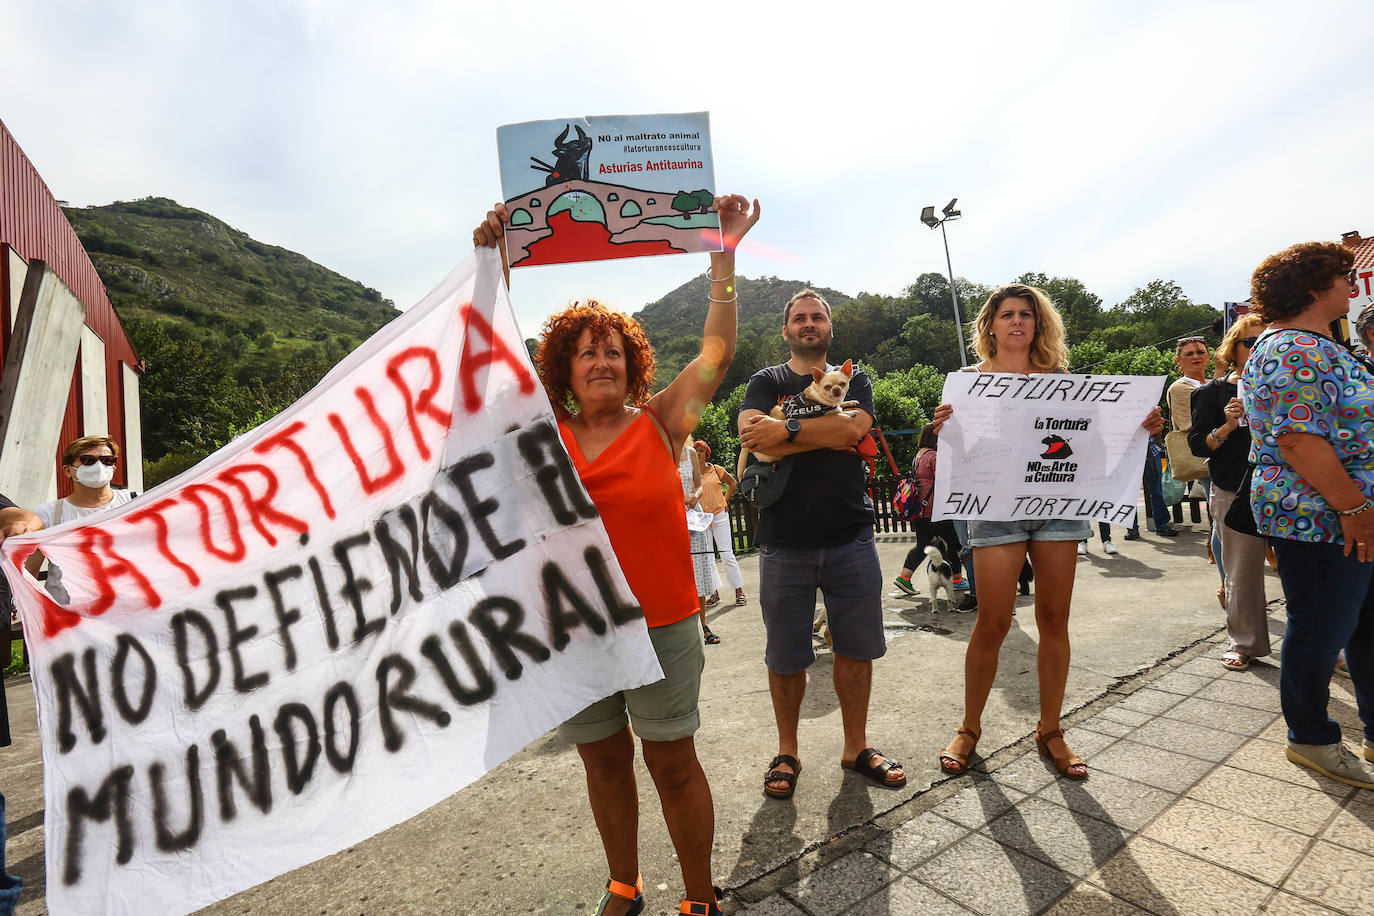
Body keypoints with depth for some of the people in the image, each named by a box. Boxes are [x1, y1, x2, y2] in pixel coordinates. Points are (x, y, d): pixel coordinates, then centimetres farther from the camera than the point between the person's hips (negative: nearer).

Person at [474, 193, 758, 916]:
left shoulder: (660, 425, -3)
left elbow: (717, 352, -6)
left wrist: (724, 256, -9)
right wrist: (494, 262, -4)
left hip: (661, 628, -2)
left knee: (674, 766, 12)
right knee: (604, 765, 19)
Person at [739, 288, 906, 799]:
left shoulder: (854, 380, 13)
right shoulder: (766, 382, 8)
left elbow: (854, 427, -10)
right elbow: (753, 438, -13)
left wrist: (786, 431, -14)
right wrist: (831, 433, -12)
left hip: (850, 537, 2)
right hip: (784, 541, -1)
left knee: (856, 648, 11)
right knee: (785, 656, 8)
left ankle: (856, 746, 30)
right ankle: (787, 752, 27)